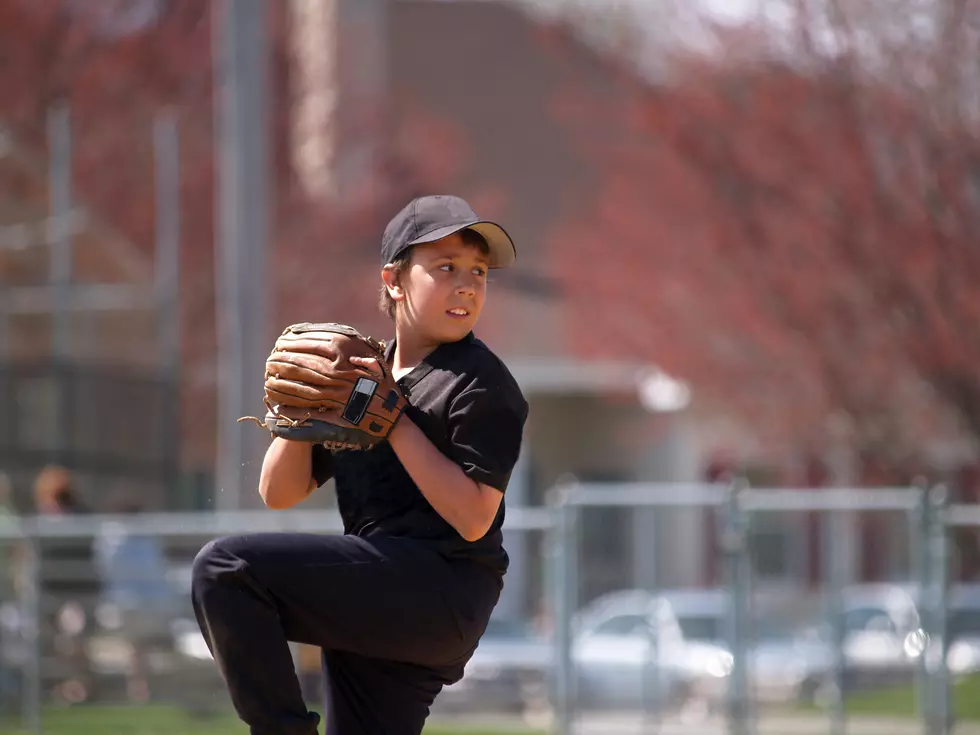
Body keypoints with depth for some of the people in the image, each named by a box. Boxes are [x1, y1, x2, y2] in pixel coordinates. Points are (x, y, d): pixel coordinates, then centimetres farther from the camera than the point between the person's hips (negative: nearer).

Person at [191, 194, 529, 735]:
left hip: (442, 594, -8)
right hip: (371, 611, 8)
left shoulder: (482, 383, -4)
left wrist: (393, 419, -13)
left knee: (224, 568, -19)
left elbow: (472, 519, -15)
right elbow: (280, 493, 17)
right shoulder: (361, 377, 18)